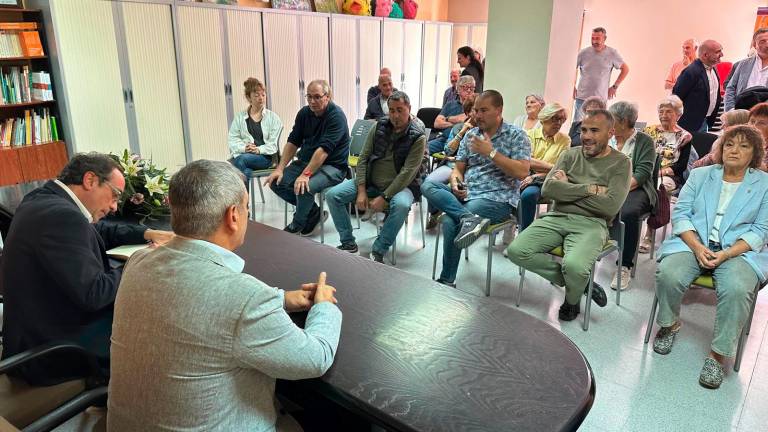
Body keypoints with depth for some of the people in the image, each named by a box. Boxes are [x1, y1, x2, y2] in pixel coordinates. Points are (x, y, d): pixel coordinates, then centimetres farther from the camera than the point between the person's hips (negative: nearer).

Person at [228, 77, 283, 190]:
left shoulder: (273, 118, 11)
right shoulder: (239, 117, 16)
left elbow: (274, 143, 2)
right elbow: (232, 139, 7)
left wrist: (259, 150, -16)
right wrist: (244, 148, -14)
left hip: (265, 156, -1)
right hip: (242, 155, 1)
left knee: (241, 160, -33)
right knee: (246, 172, -35)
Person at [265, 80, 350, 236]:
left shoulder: (336, 116, -17)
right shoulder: (304, 113, 4)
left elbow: (324, 149, -26)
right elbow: (293, 142, 4)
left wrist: (305, 174, -33)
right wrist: (280, 169, -8)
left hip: (332, 166, -7)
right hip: (305, 160, 7)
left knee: (304, 187, -32)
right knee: (277, 182, -11)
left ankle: (296, 226, -3)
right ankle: (313, 212, 5)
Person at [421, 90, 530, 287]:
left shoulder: (516, 135, 1)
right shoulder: (470, 135, 16)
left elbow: (522, 172, -12)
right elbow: (458, 169, 14)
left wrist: (491, 152, -14)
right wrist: (455, 183, -10)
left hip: (498, 199, -6)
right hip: (465, 193, 6)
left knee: (450, 222, -29)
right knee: (428, 186, -20)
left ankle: (447, 282, -18)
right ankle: (469, 218, -37)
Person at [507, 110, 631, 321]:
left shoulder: (620, 163, 3)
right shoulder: (570, 154, 13)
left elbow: (610, 206, -13)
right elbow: (548, 189, -3)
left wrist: (567, 188, -6)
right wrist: (589, 188, -10)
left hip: (591, 223, -4)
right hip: (556, 217, 4)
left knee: (574, 265, -34)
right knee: (516, 250, -20)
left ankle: (572, 300, 5)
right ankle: (578, 281, -2)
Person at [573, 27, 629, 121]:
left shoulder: (612, 53, -1)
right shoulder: (584, 53, -2)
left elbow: (625, 69, 11)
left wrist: (614, 87, 5)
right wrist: (573, 87, 3)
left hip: (601, 99, 0)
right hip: (581, 98, 0)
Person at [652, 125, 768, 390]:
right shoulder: (700, 175, 12)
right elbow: (680, 214, 4)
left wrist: (726, 254, -15)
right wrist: (698, 247, -13)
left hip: (739, 251, -1)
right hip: (693, 244, 1)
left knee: (736, 288, -33)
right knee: (668, 274, -29)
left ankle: (718, 354, -17)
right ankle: (670, 324, 0)